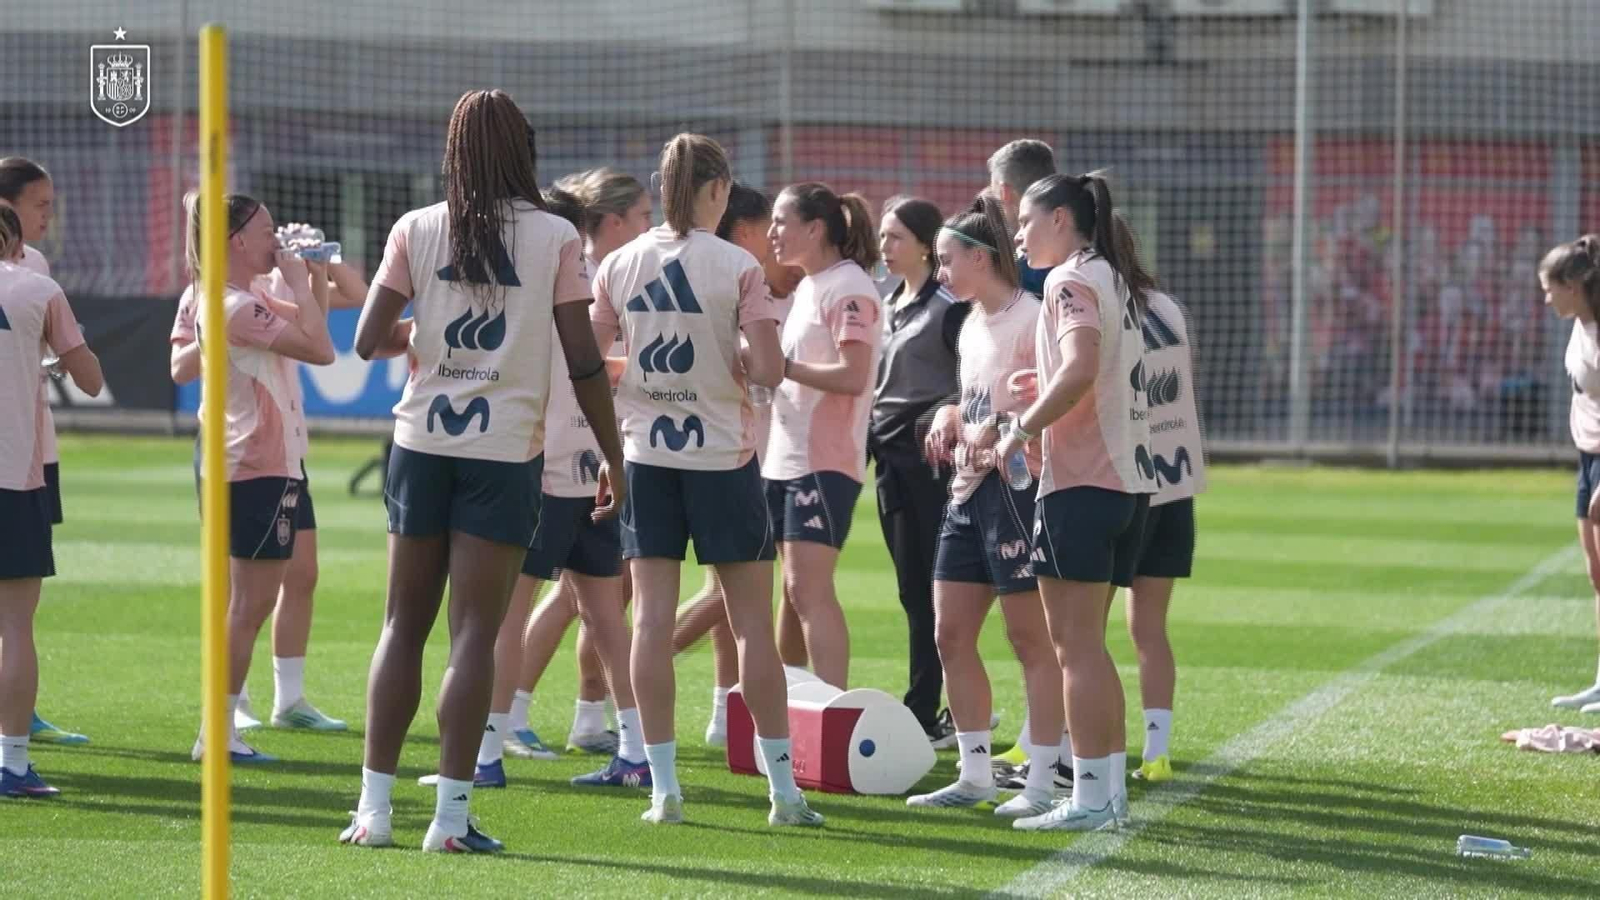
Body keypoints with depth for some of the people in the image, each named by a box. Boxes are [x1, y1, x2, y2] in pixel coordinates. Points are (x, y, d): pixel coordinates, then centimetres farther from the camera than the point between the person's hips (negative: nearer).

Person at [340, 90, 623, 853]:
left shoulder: (416, 230, 3)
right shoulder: (555, 238, -1)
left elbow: (368, 340, -1)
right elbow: (583, 360, -4)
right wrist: (612, 459, 4)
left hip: (423, 444, 2)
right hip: (505, 448, -2)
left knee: (404, 623, 10)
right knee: (474, 632, -1)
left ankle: (374, 806, 7)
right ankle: (451, 814, -6)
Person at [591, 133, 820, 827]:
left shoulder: (619, 266, 1)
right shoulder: (737, 268, -9)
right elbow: (769, 371, -15)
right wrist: (737, 361, 5)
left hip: (646, 454, 2)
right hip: (723, 456, -2)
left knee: (652, 614, 3)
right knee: (751, 619, 4)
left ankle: (663, 787, 0)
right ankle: (783, 790, 5)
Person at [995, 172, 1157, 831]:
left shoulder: (1072, 280, -10)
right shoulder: (1118, 281, 18)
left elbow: (1080, 369, -25)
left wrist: (1023, 428, -15)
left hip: (1081, 481, -9)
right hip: (1129, 478, 9)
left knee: (1074, 646, -6)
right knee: (1087, 644, 15)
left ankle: (1089, 798, -7)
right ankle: (1112, 789, 14)